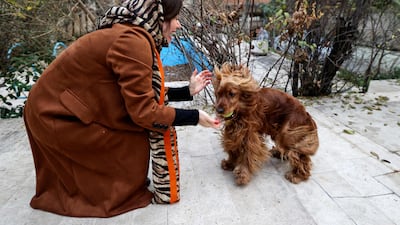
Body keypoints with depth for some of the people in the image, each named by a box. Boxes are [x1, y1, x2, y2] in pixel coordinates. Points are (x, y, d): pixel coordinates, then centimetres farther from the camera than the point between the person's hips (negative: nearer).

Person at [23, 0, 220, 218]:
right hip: (55, 115, -9)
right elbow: (144, 112, -26)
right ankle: (119, 194, 21)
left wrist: (187, 91, 8)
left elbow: (146, 92, 5)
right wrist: (195, 117, -16)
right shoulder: (133, 42, -27)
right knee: (135, 143, -4)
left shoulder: (133, 36, 4)